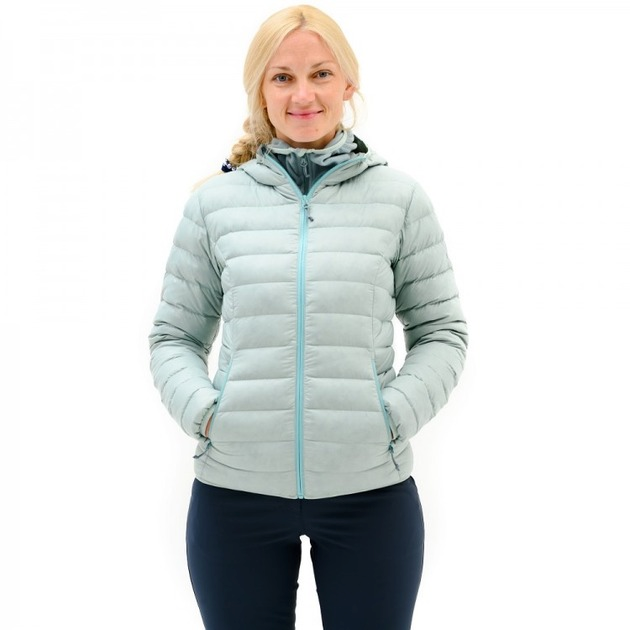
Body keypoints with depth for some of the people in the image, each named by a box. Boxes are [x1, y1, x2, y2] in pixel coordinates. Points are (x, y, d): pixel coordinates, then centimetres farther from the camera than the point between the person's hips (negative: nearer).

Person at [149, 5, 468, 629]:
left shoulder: (400, 197, 2)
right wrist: (202, 412, -8)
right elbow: (173, 336, 8)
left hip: (370, 488, 0)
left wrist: (394, 416, -8)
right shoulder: (214, 201, 3)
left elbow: (441, 331, 6)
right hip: (234, 489, 1)